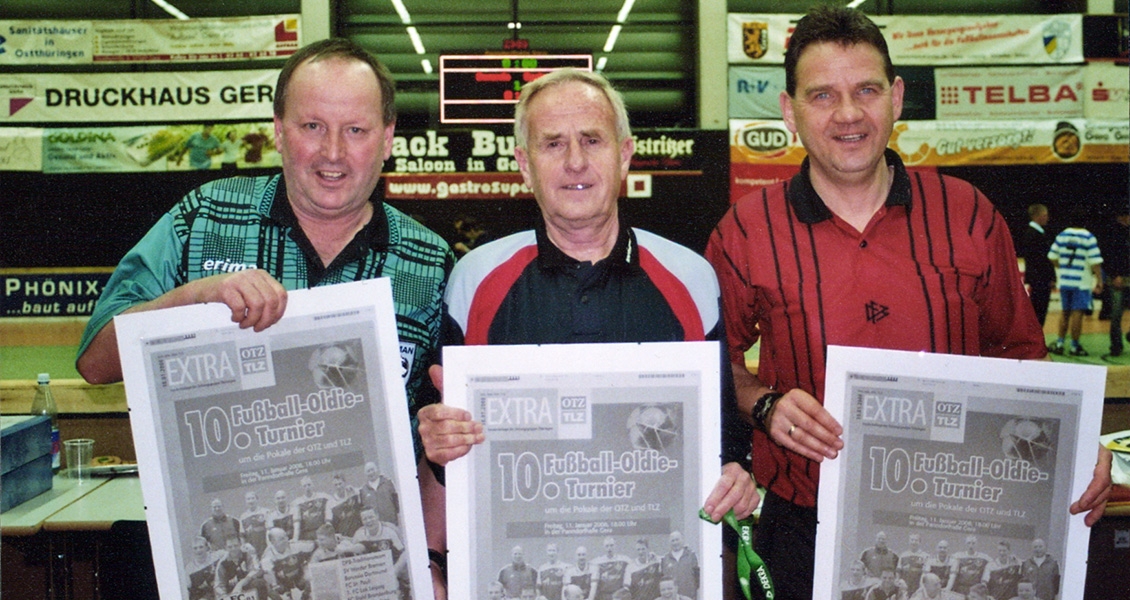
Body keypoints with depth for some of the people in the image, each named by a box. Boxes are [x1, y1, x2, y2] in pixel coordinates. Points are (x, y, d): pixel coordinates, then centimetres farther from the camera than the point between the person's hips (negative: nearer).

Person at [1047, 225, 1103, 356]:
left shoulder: (1062, 235, 3)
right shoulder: (1088, 238, -9)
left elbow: (1052, 256, 6)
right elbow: (1095, 261, -12)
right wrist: (1099, 280, -6)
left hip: (1064, 281, 5)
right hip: (1082, 282, -5)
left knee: (1065, 312, 15)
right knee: (1077, 313, -1)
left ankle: (1059, 343, 15)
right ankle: (1074, 347, 2)